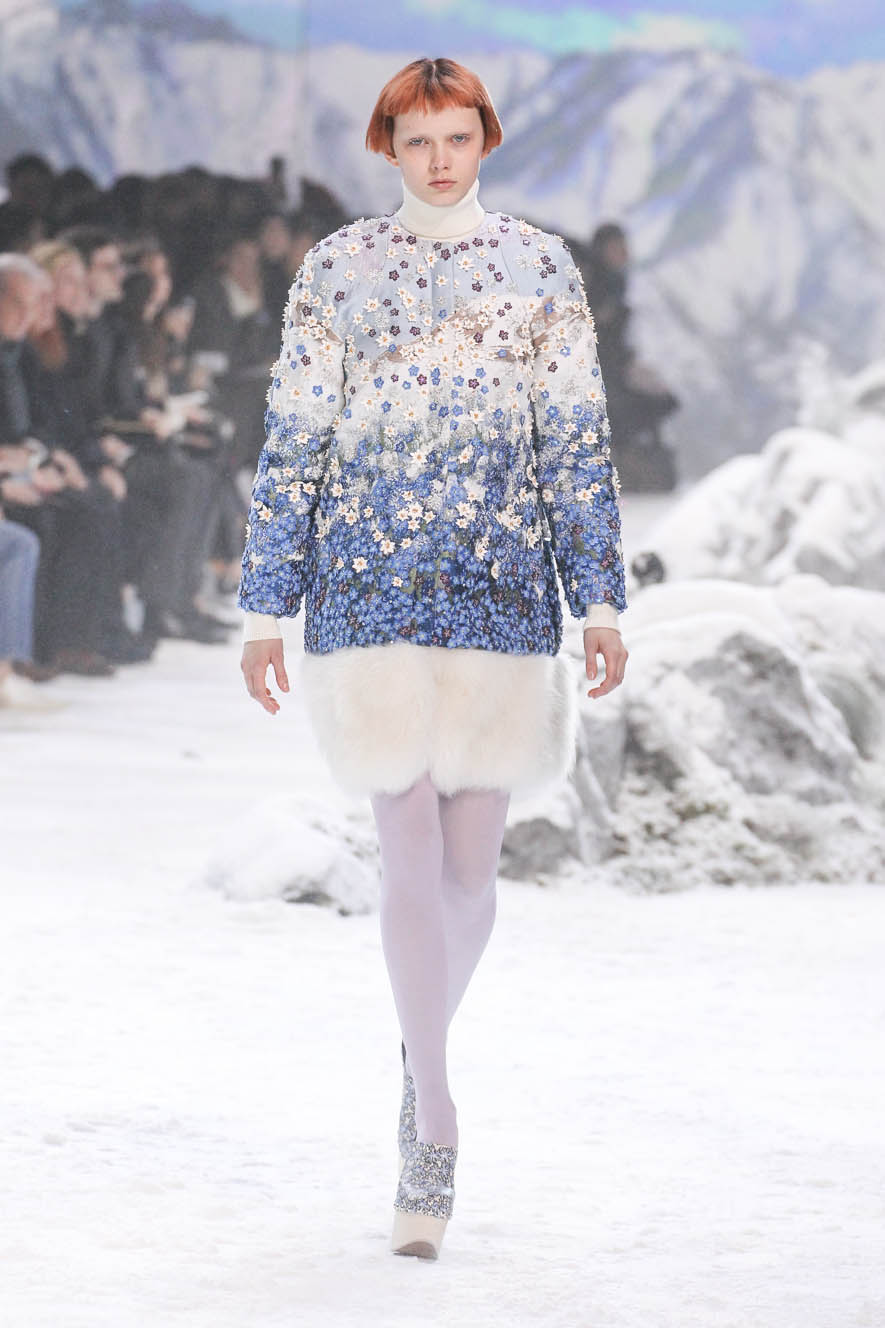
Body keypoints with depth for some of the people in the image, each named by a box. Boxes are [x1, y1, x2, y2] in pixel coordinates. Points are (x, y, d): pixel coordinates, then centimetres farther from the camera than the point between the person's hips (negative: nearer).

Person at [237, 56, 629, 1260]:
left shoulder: (541, 269, 5)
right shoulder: (337, 271, 3)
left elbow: (577, 442, 5)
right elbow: (291, 446, 4)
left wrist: (599, 602, 0)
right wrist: (266, 610, 1)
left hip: (502, 597, 1)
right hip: (372, 594, -1)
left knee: (470, 864, 5)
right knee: (409, 848, -8)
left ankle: (424, 1054, 31)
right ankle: (436, 1138, -6)